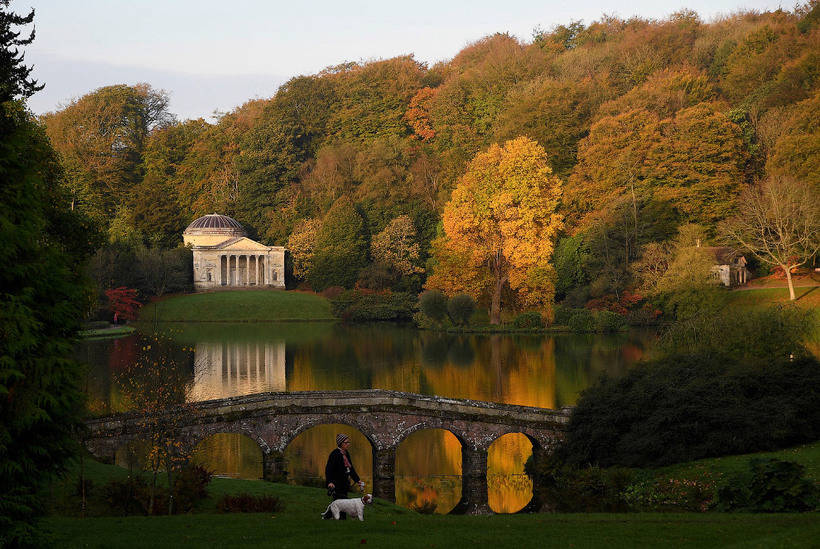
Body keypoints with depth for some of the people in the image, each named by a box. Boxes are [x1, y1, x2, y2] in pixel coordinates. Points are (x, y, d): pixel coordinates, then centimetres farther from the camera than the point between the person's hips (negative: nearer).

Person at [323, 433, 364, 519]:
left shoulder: (346, 453, 13)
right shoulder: (335, 454, -14)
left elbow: (351, 468, 24)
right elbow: (329, 469, -20)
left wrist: (357, 480, 25)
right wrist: (330, 482, -32)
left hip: (344, 484, 9)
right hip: (337, 485, -9)